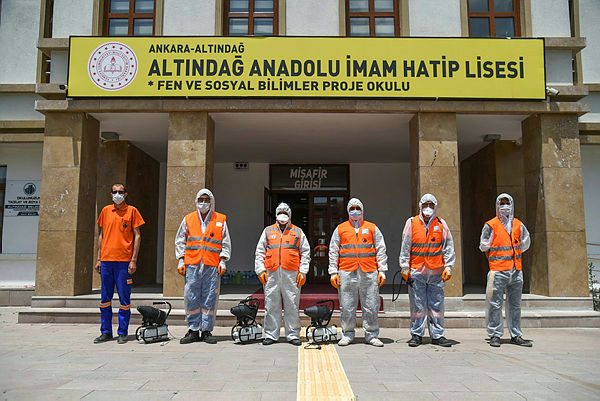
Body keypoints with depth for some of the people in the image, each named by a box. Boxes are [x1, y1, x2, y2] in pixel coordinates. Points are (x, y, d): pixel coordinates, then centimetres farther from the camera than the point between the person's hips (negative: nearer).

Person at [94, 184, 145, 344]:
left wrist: (134, 260, -8)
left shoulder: (132, 211, 2)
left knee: (124, 299, 0)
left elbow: (137, 236, 0)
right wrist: (99, 259, 10)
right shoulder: (106, 211, 13)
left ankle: (122, 333, 9)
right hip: (106, 259, 4)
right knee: (105, 298, 7)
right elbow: (102, 235, 17)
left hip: (124, 261, -4)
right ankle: (106, 332, 17)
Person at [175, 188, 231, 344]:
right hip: (192, 265, 1)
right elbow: (179, 241, 15)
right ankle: (193, 330, 11)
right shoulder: (188, 219, 13)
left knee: (210, 298, 1)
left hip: (212, 267, -1)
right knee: (192, 298, 1)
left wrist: (223, 262, 1)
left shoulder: (220, 220, 10)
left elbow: (226, 243, 10)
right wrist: (181, 261, 6)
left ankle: (207, 330, 10)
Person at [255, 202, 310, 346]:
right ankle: (271, 335, 12)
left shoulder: (298, 232, 13)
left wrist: (302, 272, 2)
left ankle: (293, 335, 10)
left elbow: (305, 253, 11)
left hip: (291, 274, -1)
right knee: (271, 305, 3)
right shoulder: (268, 231, 15)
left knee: (292, 306, 1)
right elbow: (260, 252, 14)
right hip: (271, 274, 1)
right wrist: (260, 270, 4)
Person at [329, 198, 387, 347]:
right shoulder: (340, 229, 13)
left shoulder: (372, 228, 14)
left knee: (371, 305, 2)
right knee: (347, 306, 2)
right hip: (347, 273, 0)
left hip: (369, 273, 0)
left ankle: (371, 335, 12)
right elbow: (333, 252, 11)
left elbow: (381, 250, 11)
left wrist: (382, 270, 2)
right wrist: (333, 272, 4)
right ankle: (347, 335, 14)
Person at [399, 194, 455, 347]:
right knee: (417, 305, 3)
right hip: (416, 271, -1)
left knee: (437, 305, 5)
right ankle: (416, 335, 14)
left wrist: (448, 267, 2)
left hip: (436, 272, 1)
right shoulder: (412, 223, 4)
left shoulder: (441, 224, 8)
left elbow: (448, 247, 9)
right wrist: (405, 267, 0)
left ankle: (437, 335, 15)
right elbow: (405, 247, 4)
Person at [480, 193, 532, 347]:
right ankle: (495, 335, 4)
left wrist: (514, 259, 15)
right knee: (495, 304, -4)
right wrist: (494, 263, 2)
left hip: (516, 271, 4)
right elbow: (484, 247, 4)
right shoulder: (491, 225, 0)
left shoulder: (518, 225, 11)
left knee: (515, 305, 9)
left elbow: (524, 245, 22)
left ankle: (516, 336, 16)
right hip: (498, 271, -4)